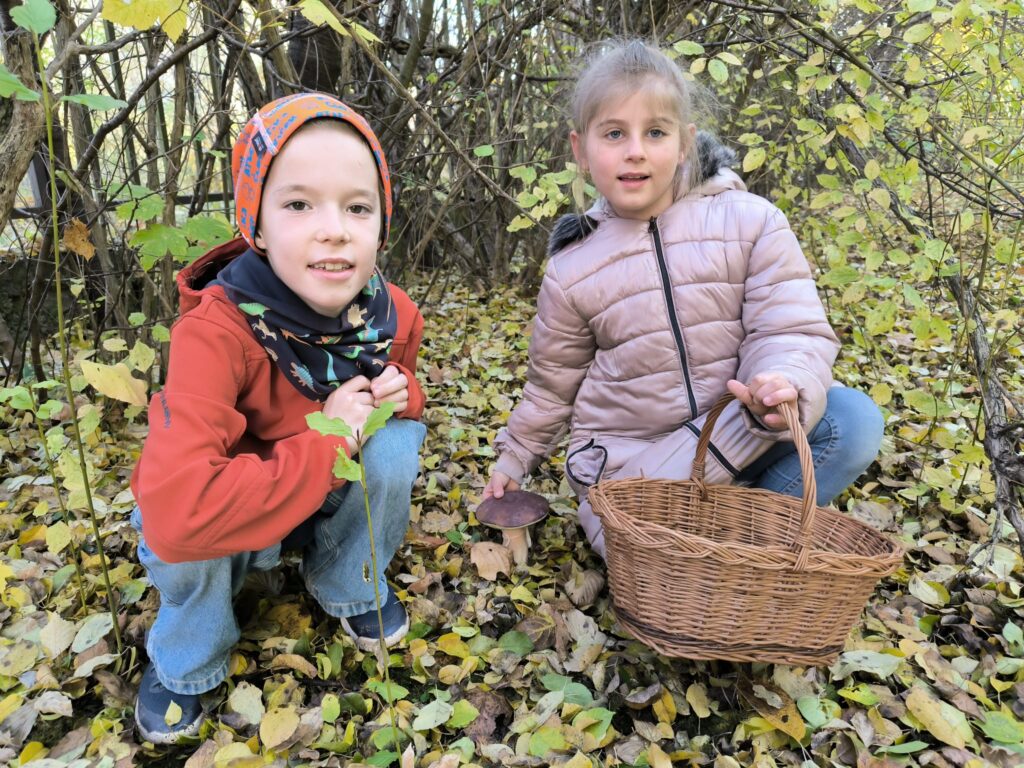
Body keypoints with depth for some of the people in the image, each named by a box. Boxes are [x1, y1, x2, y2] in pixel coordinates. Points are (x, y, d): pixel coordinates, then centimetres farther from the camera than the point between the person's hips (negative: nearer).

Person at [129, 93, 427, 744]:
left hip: (339, 499, 4)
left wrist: (400, 394, -20)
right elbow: (175, 511, -46)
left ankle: (350, 585, 6)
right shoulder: (217, 329, -34)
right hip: (238, 520, -3)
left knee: (396, 443, -24)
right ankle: (184, 661, 3)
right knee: (176, 537, -34)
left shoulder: (393, 314, -19)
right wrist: (326, 444, -37)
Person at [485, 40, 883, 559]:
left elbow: (792, 330, -12)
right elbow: (552, 382, 11)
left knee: (853, 419, -23)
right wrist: (513, 458, 20)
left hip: (735, 435, 1)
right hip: (631, 460, 0)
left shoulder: (750, 222, -7)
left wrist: (785, 387, -36)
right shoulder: (571, 269, -3)